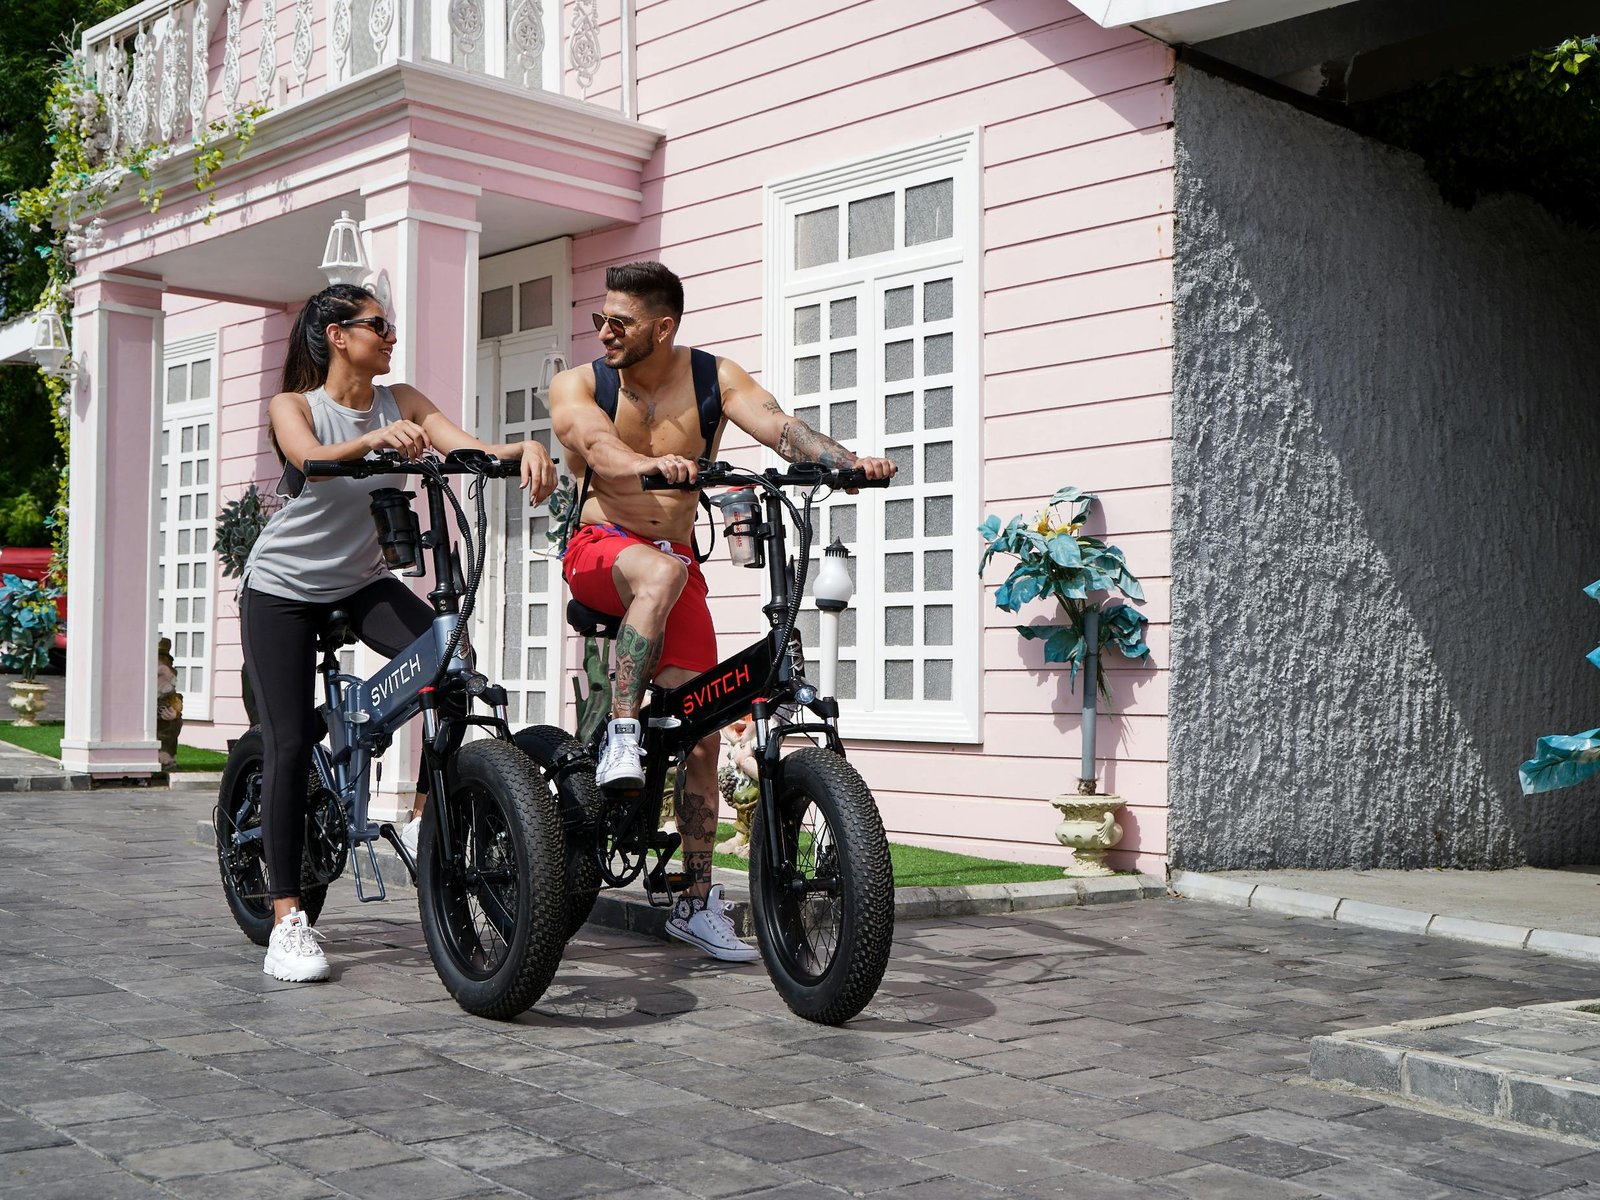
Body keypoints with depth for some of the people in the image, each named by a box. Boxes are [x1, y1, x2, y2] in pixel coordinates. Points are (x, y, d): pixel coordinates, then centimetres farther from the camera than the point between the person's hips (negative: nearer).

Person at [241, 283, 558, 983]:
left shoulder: (401, 402, -4)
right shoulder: (292, 407, -13)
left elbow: (466, 445, -21)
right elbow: (312, 458, -36)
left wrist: (525, 448, -42)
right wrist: (377, 439, -55)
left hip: (362, 582, 3)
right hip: (283, 588, -3)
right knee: (290, 743, -7)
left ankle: (425, 820, -9)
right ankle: (286, 919, 1)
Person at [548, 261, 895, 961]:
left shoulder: (713, 378, 0)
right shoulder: (578, 384, -4)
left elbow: (781, 427, -15)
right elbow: (597, 444, -25)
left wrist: (850, 461, -34)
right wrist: (651, 465, -48)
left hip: (675, 558, 3)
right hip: (598, 549, -2)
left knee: (700, 730, -3)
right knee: (660, 571, -39)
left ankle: (695, 901, 6)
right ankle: (620, 738, -33)